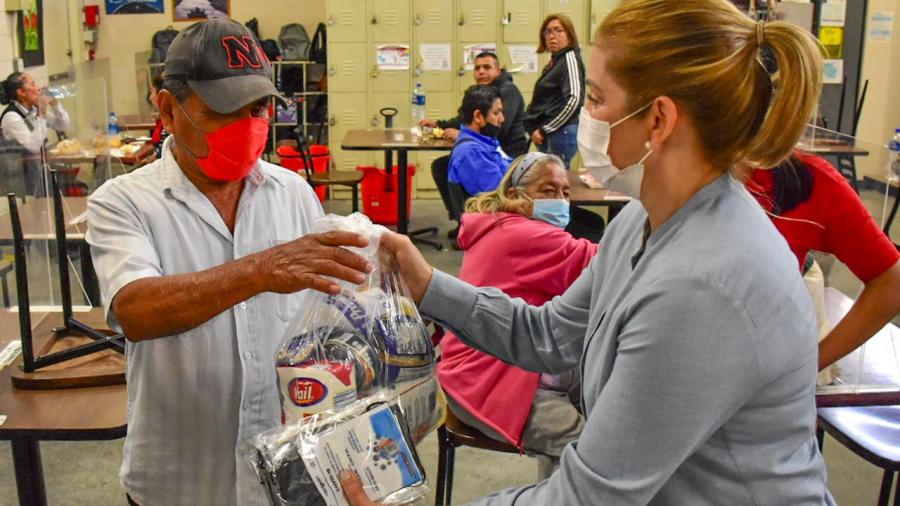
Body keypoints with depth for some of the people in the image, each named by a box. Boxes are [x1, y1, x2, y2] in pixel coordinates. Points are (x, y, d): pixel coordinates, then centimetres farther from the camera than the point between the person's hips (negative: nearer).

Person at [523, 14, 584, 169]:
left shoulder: (570, 58, -9)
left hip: (559, 133, -9)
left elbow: (574, 99, -20)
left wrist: (544, 130, -17)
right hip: (551, 134, 9)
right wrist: (539, 129, 10)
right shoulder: (555, 61, 18)